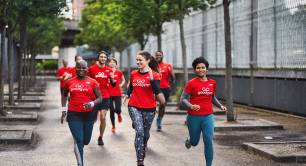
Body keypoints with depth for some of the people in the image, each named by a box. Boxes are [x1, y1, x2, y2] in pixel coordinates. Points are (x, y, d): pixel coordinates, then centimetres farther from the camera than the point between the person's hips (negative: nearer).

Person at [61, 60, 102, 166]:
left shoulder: (92, 82, -1)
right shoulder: (69, 82, 4)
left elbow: (99, 98, 0)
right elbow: (64, 95, 21)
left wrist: (92, 103, -21)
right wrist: (64, 109, 12)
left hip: (88, 114, 1)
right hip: (74, 115, -1)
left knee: (86, 141, 12)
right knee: (78, 140, -11)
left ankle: (78, 148, 48)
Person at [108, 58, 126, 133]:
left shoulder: (119, 72, 0)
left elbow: (123, 80, 15)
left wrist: (121, 85, -2)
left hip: (117, 94, -1)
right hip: (109, 94, 1)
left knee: (117, 109, -13)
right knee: (111, 110, 4)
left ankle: (119, 114, 26)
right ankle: (113, 126, 20)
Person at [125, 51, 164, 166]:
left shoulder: (154, 75, -7)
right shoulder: (133, 74, 3)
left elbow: (157, 92, -18)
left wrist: (151, 78, -27)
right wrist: (128, 95, 5)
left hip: (149, 108, 0)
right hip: (134, 107, 0)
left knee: (145, 133, 17)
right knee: (139, 132, -17)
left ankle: (143, 149, 47)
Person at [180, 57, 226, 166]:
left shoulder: (212, 83, 5)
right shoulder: (191, 83, -9)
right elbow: (183, 99, -10)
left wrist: (220, 106, 7)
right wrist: (191, 106, -28)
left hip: (208, 117, 2)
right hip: (194, 117, -2)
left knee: (208, 142, -8)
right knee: (194, 143, 15)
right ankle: (189, 140, 53)